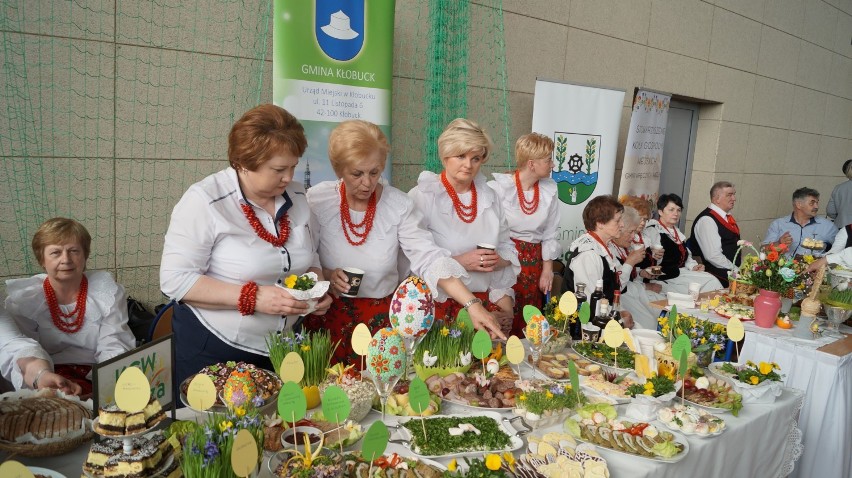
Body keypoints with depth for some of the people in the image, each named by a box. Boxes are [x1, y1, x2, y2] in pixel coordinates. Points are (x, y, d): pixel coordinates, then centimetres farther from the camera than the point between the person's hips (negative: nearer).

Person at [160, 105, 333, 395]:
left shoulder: (297, 197, 0)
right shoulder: (205, 201, -16)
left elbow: (310, 260, 12)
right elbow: (175, 279, -19)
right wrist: (254, 298, -26)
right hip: (211, 350, -5)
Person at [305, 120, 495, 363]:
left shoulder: (399, 205, -10)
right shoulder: (317, 200, -9)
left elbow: (430, 259, -16)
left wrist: (473, 305, -26)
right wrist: (325, 275, -23)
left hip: (381, 316, 0)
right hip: (327, 315, 0)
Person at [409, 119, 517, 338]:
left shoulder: (489, 196, 9)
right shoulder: (421, 196, -8)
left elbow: (506, 245, 16)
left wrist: (501, 261, -5)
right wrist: (458, 262, -20)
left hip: (487, 303, 5)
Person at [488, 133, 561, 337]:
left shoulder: (549, 190, 3)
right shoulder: (499, 188, -12)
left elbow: (549, 234, 10)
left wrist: (547, 269, 9)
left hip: (533, 262, 4)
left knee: (527, 324, 10)